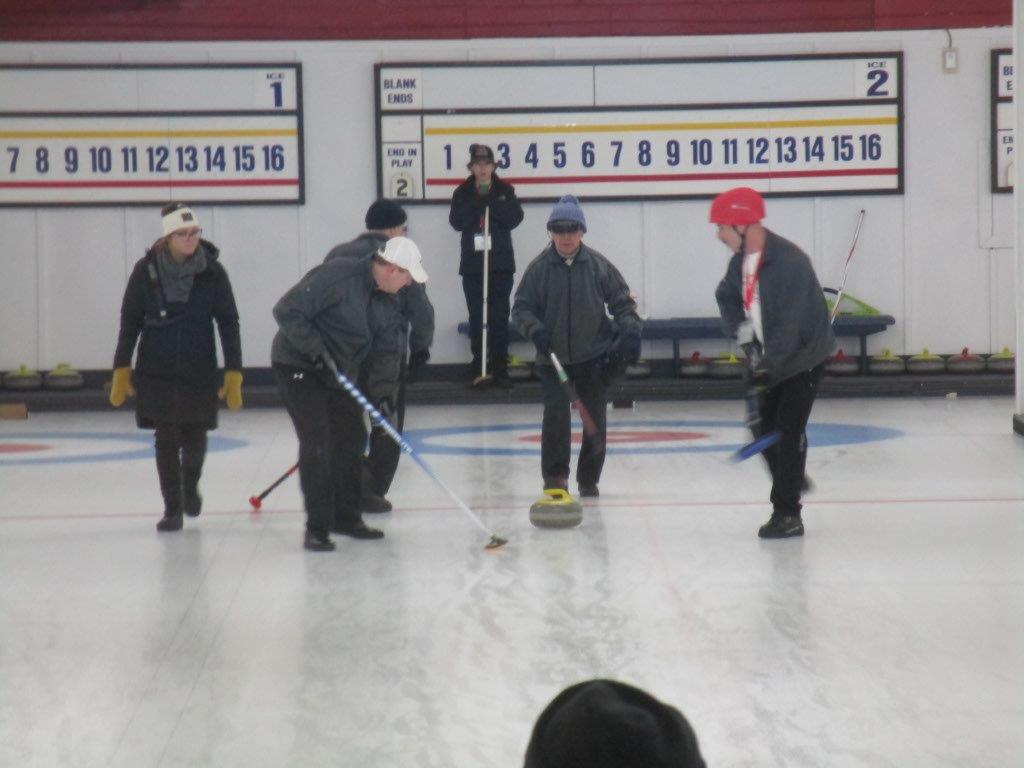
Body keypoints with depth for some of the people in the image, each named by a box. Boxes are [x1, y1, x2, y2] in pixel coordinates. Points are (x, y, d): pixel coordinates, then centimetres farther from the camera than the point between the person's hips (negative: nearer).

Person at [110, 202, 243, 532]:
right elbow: (130, 320, 1)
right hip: (157, 371, 0)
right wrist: (121, 370, 0)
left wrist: (234, 374, -7)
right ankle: (172, 509, 11)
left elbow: (228, 323, -3)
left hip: (199, 370, 0)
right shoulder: (146, 269, -6)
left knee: (195, 439, 5)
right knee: (166, 439, 0)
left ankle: (190, 485, 37)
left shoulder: (212, 271, -7)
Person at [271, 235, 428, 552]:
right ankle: (316, 528, -8)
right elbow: (287, 311, -27)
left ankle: (346, 517, 26)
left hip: (339, 374, 9)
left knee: (352, 438, 12)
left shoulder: (386, 301, 3)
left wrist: (383, 388, -5)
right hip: (299, 368, -9)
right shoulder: (337, 276, -25)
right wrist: (315, 347, -30)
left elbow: (384, 348, 9)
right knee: (316, 443, -14)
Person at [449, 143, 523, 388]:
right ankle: (478, 367, 9)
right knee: (476, 317, 2)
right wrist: (478, 199, -15)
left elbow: (514, 218, -8)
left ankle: (500, 369, 2)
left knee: (499, 317, -1)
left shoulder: (505, 191, 5)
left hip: (501, 264, 0)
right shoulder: (462, 193, 5)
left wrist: (491, 200, -14)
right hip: (472, 264, 0)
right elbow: (457, 221, -9)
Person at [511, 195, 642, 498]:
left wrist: (630, 330, -10)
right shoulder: (539, 268, -3)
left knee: (595, 417, 2)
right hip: (553, 357, -1)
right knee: (555, 413, -14)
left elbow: (621, 301, 6)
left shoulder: (598, 265, -2)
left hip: (594, 356, 1)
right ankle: (555, 475, 0)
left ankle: (589, 479, 17)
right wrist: (535, 329, -18)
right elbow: (521, 308, 0)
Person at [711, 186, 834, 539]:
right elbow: (727, 297, 18)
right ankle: (790, 487, 31)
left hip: (804, 356, -8)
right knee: (766, 427, 10)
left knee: (788, 428, -13)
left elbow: (789, 323, -32)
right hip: (772, 356, 8)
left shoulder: (789, 261, -28)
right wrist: (745, 336, 3)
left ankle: (788, 514, -10)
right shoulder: (741, 259, 0)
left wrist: (769, 367, -35)